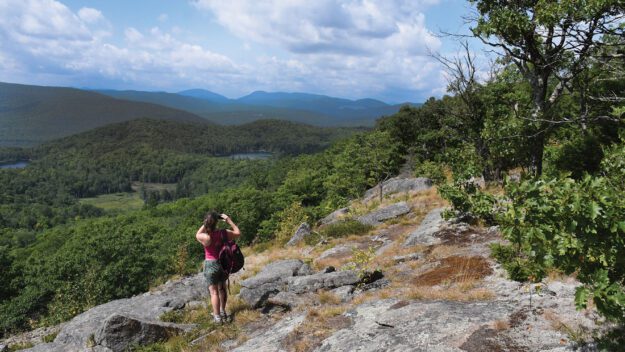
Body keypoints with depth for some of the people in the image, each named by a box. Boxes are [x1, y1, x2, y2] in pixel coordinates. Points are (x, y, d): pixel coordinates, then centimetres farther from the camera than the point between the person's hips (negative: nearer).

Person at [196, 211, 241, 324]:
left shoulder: (206, 237, -21)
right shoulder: (224, 233, -14)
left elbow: (197, 235, 3)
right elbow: (238, 233, 6)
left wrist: (205, 224, -2)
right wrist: (228, 220, 6)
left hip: (211, 265, -3)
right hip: (224, 263, 4)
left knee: (213, 291, 8)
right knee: (222, 288, 22)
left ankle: (217, 317, 15)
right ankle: (222, 311, 35)